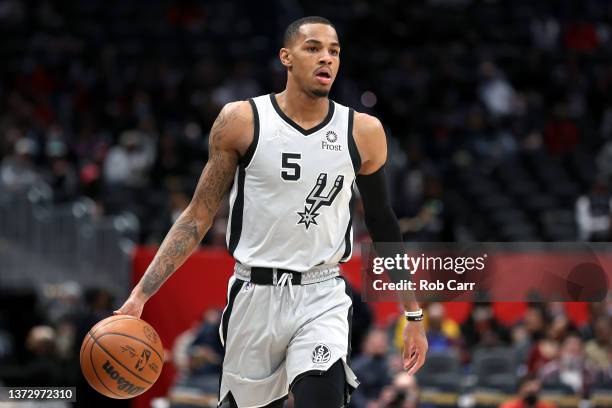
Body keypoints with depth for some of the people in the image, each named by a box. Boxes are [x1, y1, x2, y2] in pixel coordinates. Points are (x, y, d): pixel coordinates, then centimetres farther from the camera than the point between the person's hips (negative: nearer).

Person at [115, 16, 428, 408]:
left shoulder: (364, 132, 0)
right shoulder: (241, 121, -3)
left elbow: (383, 224, 12)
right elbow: (198, 217, 1)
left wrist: (414, 315, 13)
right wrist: (141, 294, -7)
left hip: (322, 299, 0)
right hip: (255, 297, 0)